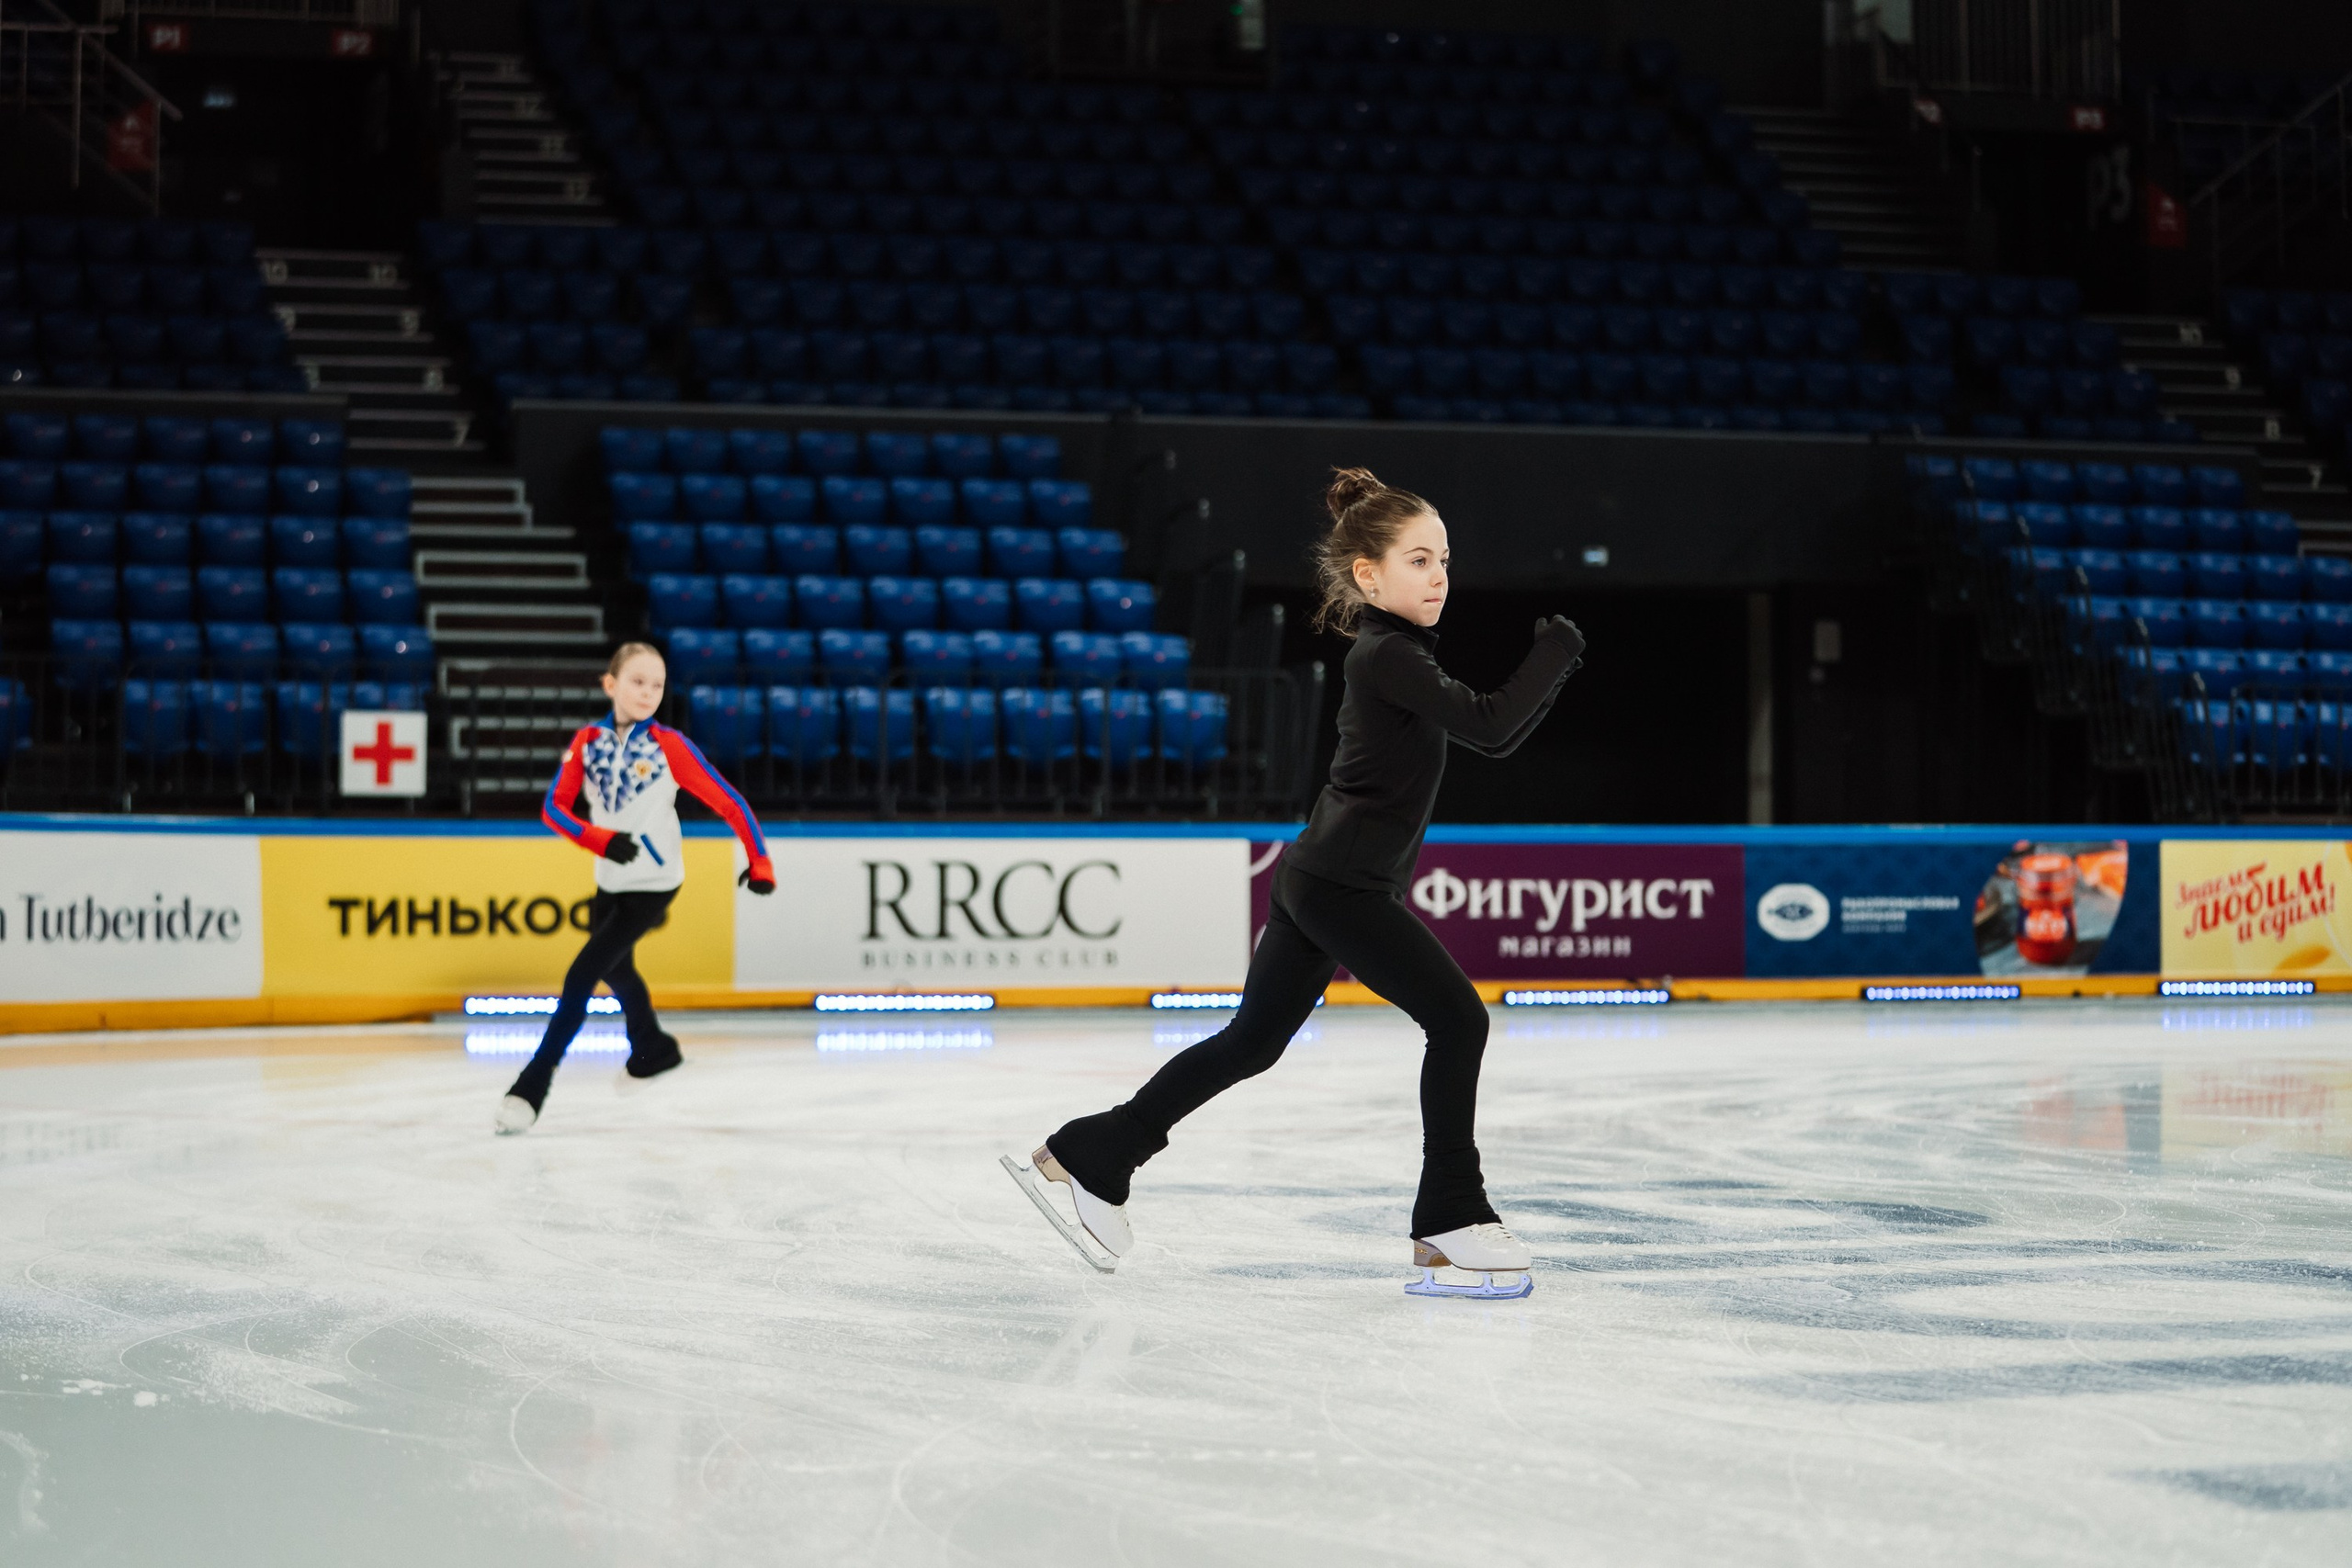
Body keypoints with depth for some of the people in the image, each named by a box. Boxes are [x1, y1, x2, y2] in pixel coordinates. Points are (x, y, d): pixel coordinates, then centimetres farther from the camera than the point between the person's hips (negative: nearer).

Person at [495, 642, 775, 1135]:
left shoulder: (669, 746, -14)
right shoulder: (588, 741, -4)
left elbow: (727, 802, -12)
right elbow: (554, 806, -10)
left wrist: (759, 863, -15)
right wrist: (601, 839, -27)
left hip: (653, 885, -6)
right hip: (610, 881, 6)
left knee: (581, 974, -15)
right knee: (615, 967, 27)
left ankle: (534, 1084, -9)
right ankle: (653, 1050, 54)